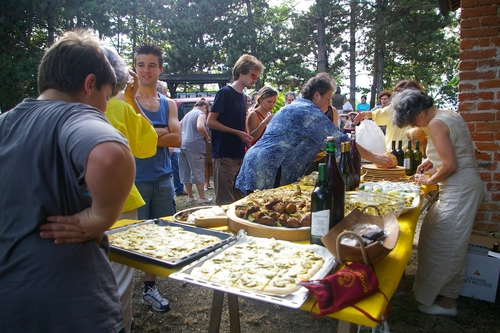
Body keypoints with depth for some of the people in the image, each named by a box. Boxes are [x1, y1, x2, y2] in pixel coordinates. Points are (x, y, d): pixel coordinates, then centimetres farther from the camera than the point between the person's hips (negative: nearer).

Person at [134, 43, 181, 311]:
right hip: (134, 179, -4)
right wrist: (161, 132, -15)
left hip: (162, 179, 5)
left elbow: (177, 139, -2)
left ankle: (149, 287, 27)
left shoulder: (169, 104, 11)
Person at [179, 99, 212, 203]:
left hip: (183, 145, 7)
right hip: (195, 147, -7)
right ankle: (202, 197, 4)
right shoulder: (201, 114, -4)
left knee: (186, 172, 10)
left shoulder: (187, 114, 20)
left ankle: (190, 196, 17)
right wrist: (207, 137, -8)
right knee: (198, 172, -1)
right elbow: (200, 127, -22)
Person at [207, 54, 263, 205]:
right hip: (224, 156, -8)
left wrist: (246, 139, 7)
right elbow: (210, 122, -12)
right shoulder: (224, 93, -7)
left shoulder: (242, 96, 15)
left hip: (239, 155, 8)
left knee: (239, 199, 12)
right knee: (225, 201, -3)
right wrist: (237, 133, -15)